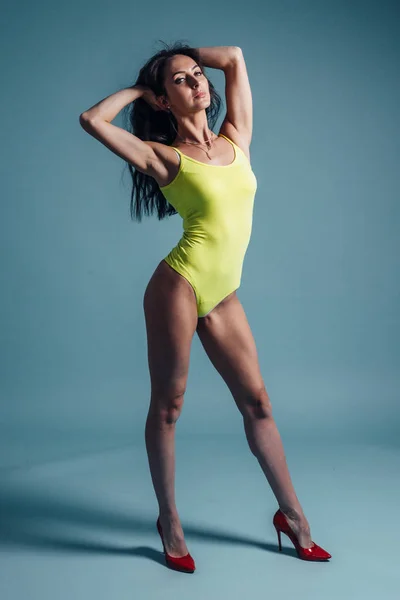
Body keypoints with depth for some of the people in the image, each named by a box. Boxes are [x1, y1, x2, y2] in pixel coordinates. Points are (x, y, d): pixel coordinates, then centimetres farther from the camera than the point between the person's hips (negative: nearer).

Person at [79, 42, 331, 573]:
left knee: (257, 401, 9)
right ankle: (169, 520, 20)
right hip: (180, 284, -5)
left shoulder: (237, 139, 10)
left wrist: (188, 55, 24)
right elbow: (93, 120, -8)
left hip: (223, 295, 5)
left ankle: (291, 514, 21)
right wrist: (141, 87, 6)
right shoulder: (164, 156, -2)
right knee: (168, 405, 5)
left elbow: (235, 57, 17)